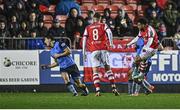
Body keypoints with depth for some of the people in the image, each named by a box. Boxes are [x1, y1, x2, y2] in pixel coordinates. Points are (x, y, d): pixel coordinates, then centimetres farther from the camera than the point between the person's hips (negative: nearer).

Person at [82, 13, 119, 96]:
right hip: (103, 49, 0)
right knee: (108, 69, 11)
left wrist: (84, 53, 9)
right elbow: (109, 32, -10)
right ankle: (114, 88, 4)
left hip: (93, 51, 0)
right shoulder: (103, 26, 10)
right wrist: (111, 43, -15)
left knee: (95, 71, 0)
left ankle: (97, 90, -13)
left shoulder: (88, 28, 14)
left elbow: (84, 40, 7)